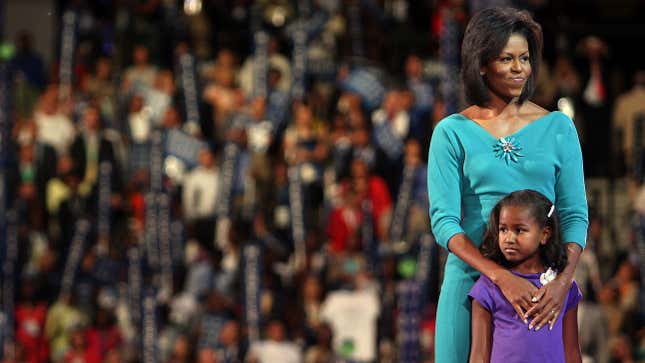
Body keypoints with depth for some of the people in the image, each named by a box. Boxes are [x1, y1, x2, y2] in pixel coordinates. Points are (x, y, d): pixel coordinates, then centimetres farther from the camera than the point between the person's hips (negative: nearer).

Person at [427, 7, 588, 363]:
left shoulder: (557, 127, 6)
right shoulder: (452, 133, 1)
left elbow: (575, 214, 2)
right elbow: (443, 220, -6)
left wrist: (563, 281, -16)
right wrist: (502, 277, -20)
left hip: (542, 289, 1)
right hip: (472, 278, -1)